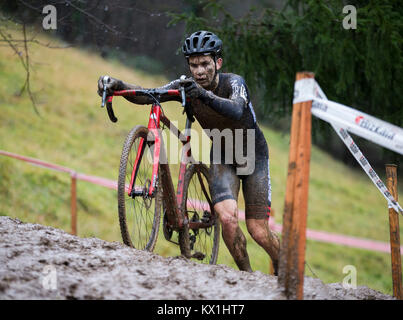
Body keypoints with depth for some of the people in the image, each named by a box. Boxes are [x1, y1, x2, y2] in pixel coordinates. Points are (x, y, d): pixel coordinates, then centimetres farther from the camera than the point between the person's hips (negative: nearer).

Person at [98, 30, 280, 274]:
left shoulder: (233, 83, -27)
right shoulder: (187, 86, -15)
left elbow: (237, 110, -49)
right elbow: (146, 95, -26)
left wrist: (204, 94, -66)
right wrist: (118, 85, -45)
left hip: (253, 154, -3)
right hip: (222, 156, 3)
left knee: (258, 231, -6)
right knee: (228, 218, -21)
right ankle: (247, 274, 0)